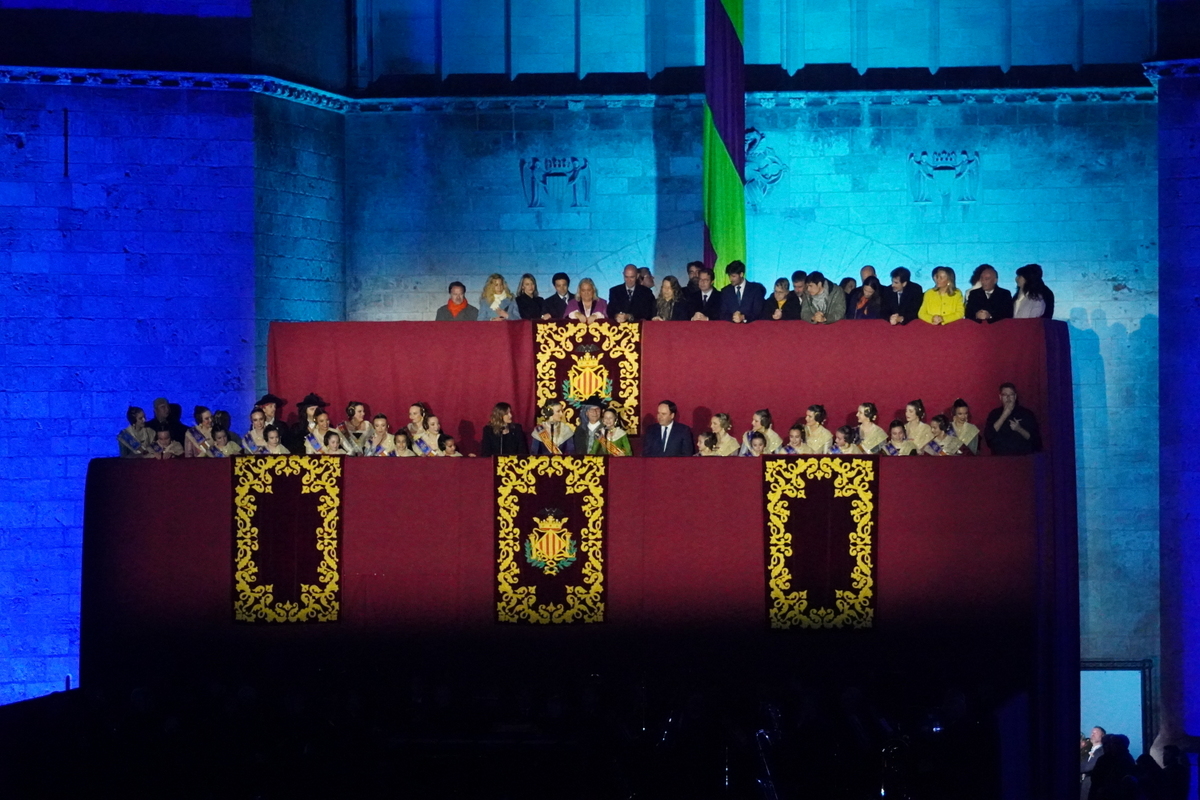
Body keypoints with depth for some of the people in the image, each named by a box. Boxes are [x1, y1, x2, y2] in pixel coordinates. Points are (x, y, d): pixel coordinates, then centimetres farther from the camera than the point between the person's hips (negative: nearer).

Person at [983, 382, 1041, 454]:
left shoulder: (1027, 413, 8)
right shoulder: (994, 414, 11)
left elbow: (1034, 438, 5)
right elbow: (988, 436, -4)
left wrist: (1019, 429, -12)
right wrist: (1004, 415, -7)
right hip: (1000, 456, 1)